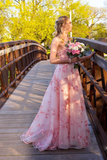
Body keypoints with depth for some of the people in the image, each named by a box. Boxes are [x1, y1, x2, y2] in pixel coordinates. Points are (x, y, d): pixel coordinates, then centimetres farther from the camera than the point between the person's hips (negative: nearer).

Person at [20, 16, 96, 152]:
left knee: (74, 104, 13)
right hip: (62, 74, -8)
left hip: (72, 74, 8)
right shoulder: (57, 40, -9)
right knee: (61, 105, 2)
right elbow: (52, 60, -16)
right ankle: (58, 136, 20)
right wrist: (70, 60, -17)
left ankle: (72, 134, 29)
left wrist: (88, 56, 10)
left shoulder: (69, 39, 14)